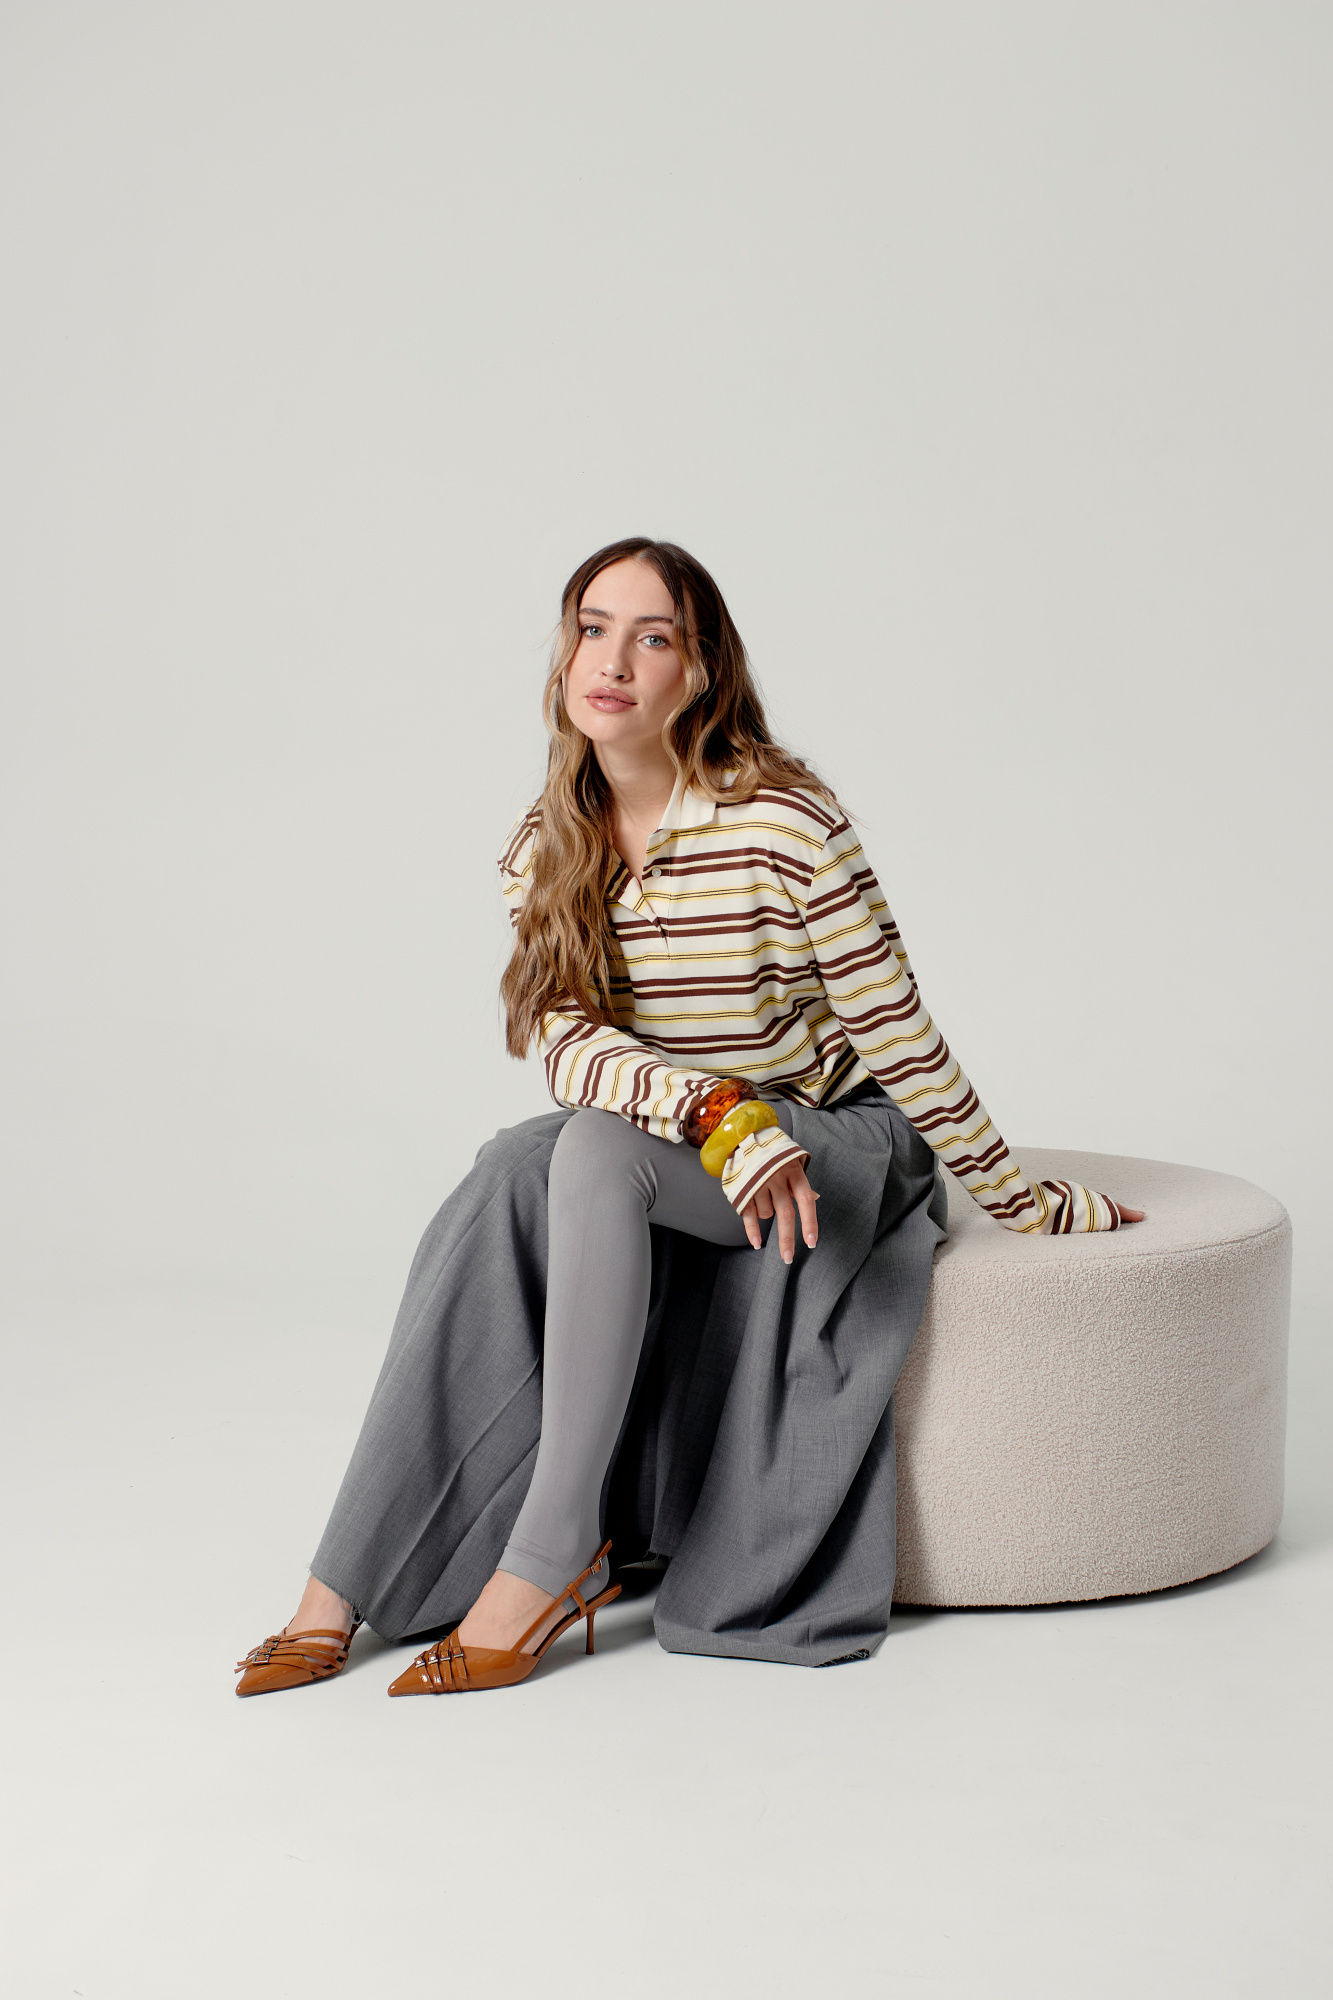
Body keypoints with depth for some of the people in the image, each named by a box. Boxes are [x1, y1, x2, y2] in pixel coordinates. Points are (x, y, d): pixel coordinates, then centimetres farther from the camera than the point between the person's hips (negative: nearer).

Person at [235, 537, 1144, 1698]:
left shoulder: (785, 825, -17)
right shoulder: (545, 852, -1)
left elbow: (897, 1037, -11)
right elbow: (564, 1044, -13)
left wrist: (1030, 1205, -4)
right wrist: (720, 1112, -32)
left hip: (847, 1147, -4)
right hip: (682, 1164, 5)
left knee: (600, 1147, -32)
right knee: (512, 1174, -27)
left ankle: (547, 1556, -31)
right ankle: (346, 1585, -28)